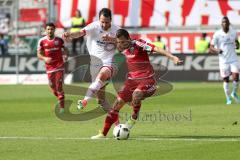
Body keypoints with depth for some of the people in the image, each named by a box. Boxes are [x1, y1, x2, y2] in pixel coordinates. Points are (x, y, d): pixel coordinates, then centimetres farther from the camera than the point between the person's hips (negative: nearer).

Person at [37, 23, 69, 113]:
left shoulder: (59, 40, 1)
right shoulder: (42, 41, -1)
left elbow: (65, 50, 12)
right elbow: (39, 54, -1)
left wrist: (65, 56, -10)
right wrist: (45, 58, -21)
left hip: (59, 66, -2)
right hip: (49, 67, 2)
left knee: (59, 87, -11)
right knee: (53, 88, 6)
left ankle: (62, 107, -7)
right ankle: (60, 100, 32)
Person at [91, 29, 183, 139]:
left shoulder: (138, 44, -15)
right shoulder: (124, 48, 7)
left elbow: (156, 49, -27)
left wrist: (173, 57, -39)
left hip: (146, 80, -7)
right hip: (132, 80, 7)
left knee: (136, 94, -36)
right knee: (117, 103, 0)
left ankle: (133, 119, -9)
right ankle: (103, 133, 5)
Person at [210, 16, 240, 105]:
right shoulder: (217, 34, -7)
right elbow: (211, 47, -5)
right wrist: (216, 50, -26)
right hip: (223, 60, -2)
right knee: (226, 80, 4)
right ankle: (228, 98, 21)